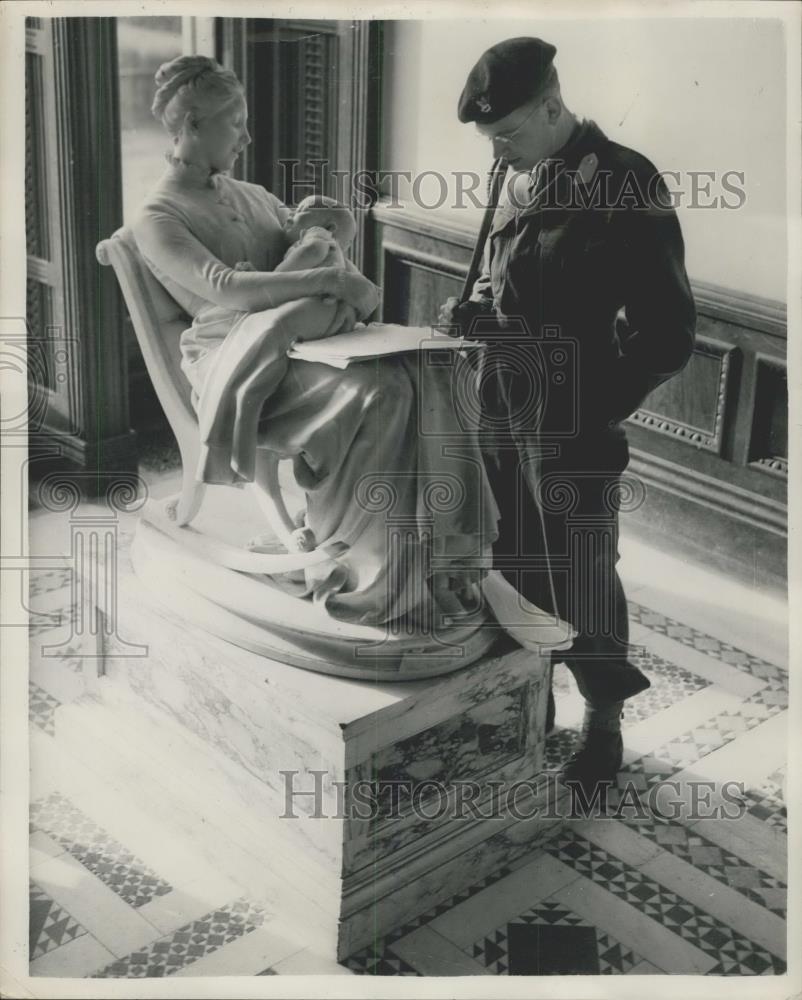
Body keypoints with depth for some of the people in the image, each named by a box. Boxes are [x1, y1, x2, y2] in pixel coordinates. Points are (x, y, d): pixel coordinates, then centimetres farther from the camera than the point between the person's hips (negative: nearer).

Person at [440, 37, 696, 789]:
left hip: (571, 427, -7)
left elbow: (667, 332, -13)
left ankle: (603, 723, 25)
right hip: (503, 410, 7)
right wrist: (473, 311, 0)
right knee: (512, 565, 17)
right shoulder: (521, 182, 7)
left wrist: (597, 412, -14)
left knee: (580, 579, 5)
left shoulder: (626, 185, -14)